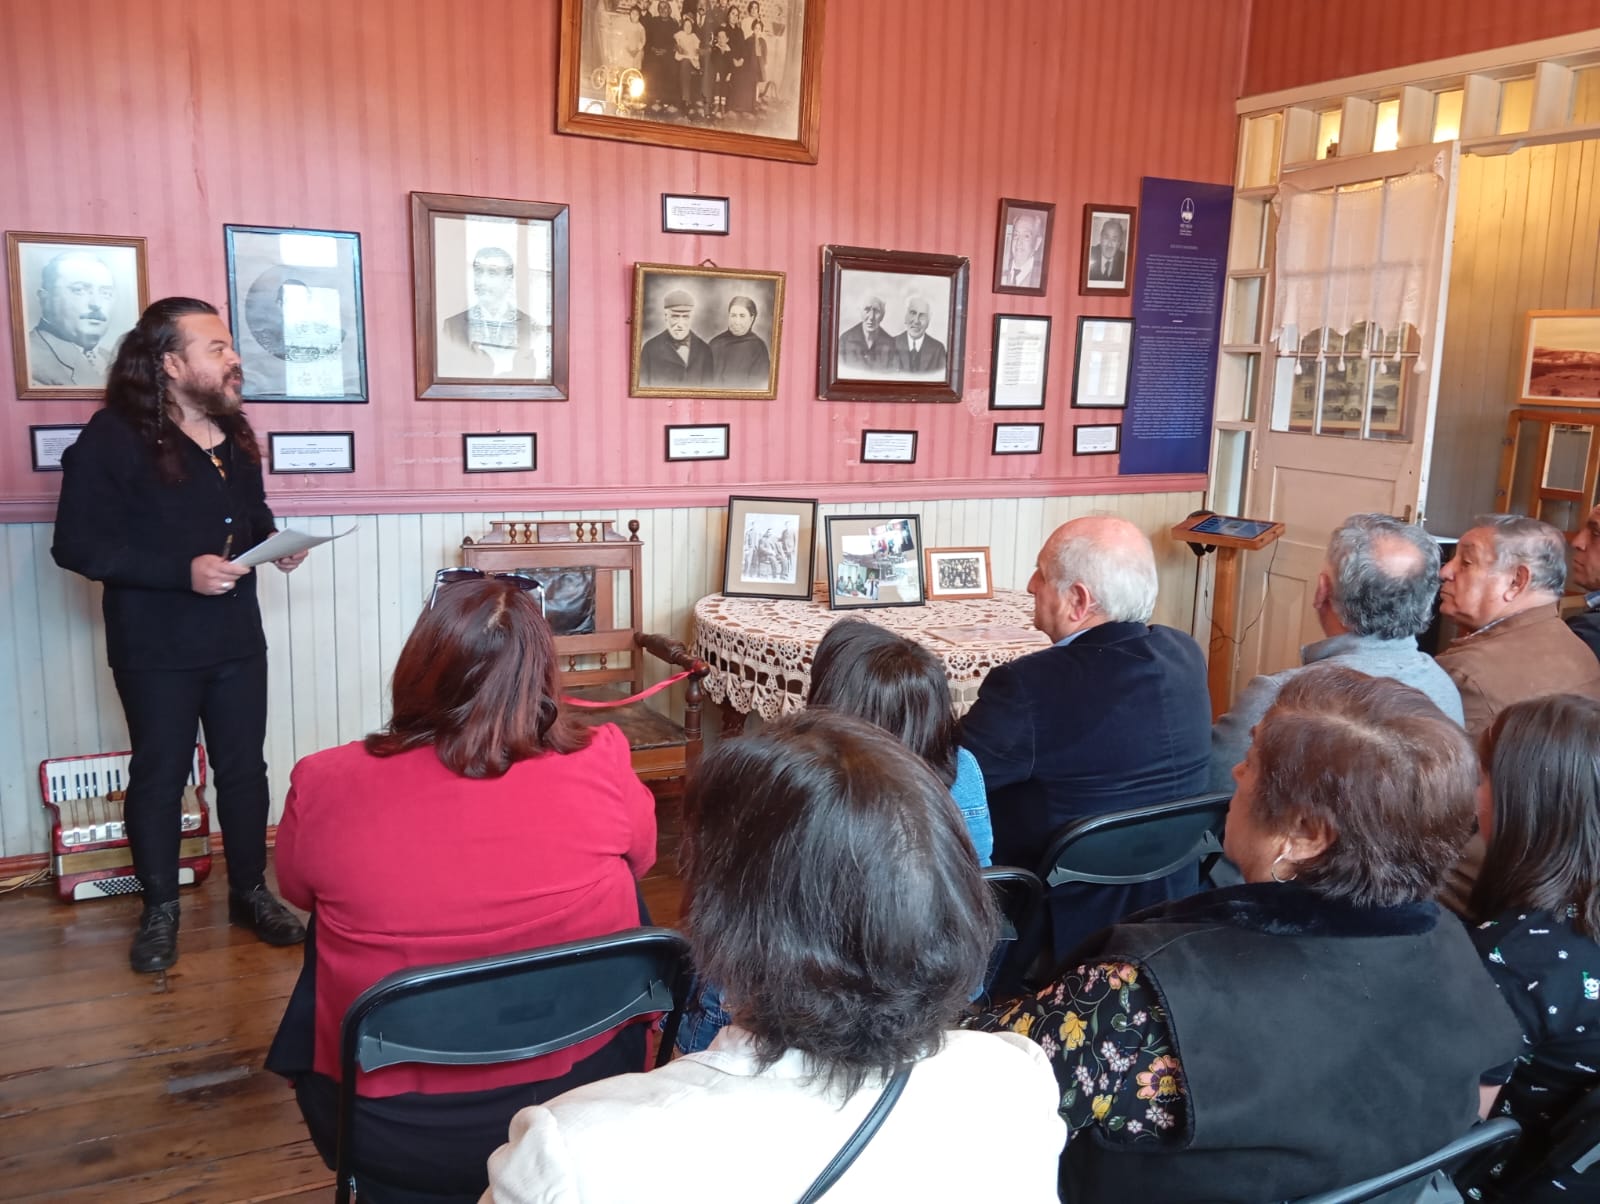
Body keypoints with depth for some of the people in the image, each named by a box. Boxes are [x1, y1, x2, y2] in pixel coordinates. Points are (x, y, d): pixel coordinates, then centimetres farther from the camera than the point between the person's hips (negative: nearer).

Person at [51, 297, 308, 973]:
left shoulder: (233, 435, 8)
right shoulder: (113, 438, -14)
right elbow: (76, 544, -17)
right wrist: (182, 570, -25)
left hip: (236, 637, 5)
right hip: (155, 646, -5)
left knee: (244, 769, 12)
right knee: (158, 776, 9)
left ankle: (250, 892, 28)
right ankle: (159, 909, 25)